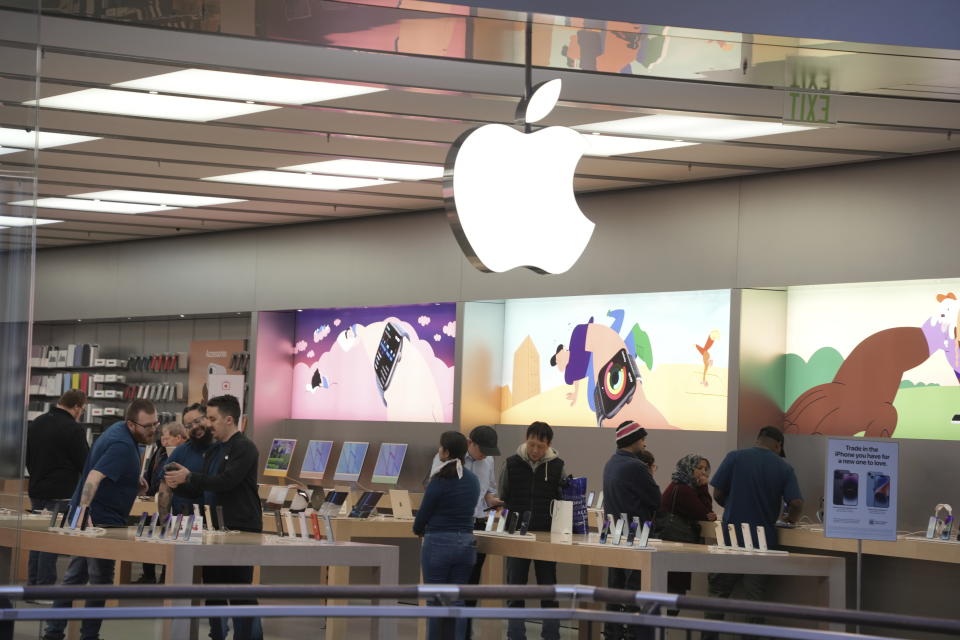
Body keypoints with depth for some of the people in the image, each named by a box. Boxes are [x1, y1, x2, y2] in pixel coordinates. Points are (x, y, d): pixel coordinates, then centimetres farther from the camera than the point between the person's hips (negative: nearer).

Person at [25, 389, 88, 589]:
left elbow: (27, 457, 19)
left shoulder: (36, 424, 10)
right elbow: (86, 464, -11)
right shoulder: (73, 430, -16)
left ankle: (32, 586, 18)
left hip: (36, 491, 8)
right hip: (60, 494, -8)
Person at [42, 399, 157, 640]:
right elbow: (94, 477, -34)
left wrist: (134, 479, 9)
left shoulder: (119, 430, 7)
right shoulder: (122, 445, -23)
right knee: (101, 580, 0)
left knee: (74, 577, 12)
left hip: (87, 517, 10)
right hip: (100, 520, -10)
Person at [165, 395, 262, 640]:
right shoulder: (213, 452, 17)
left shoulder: (244, 448, -9)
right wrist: (178, 486, -2)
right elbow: (198, 491, 17)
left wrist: (190, 477, -18)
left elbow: (226, 481, -21)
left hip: (241, 530, -9)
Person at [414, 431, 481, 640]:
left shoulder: (439, 481, -13)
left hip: (439, 544, -6)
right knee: (456, 601, 8)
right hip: (465, 543, 6)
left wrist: (419, 530, 14)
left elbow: (423, 515, -6)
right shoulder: (473, 481, 8)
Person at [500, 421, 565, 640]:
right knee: (515, 587, 4)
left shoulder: (557, 466, -2)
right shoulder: (512, 464, -1)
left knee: (548, 587, 5)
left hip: (546, 534, 0)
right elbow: (503, 497, 8)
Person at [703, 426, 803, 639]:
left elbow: (718, 495, -2)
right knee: (754, 598, 6)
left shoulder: (735, 457, -3)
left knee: (718, 593, 8)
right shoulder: (784, 467, 0)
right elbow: (796, 504, -8)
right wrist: (790, 520, 13)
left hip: (731, 538, -1)